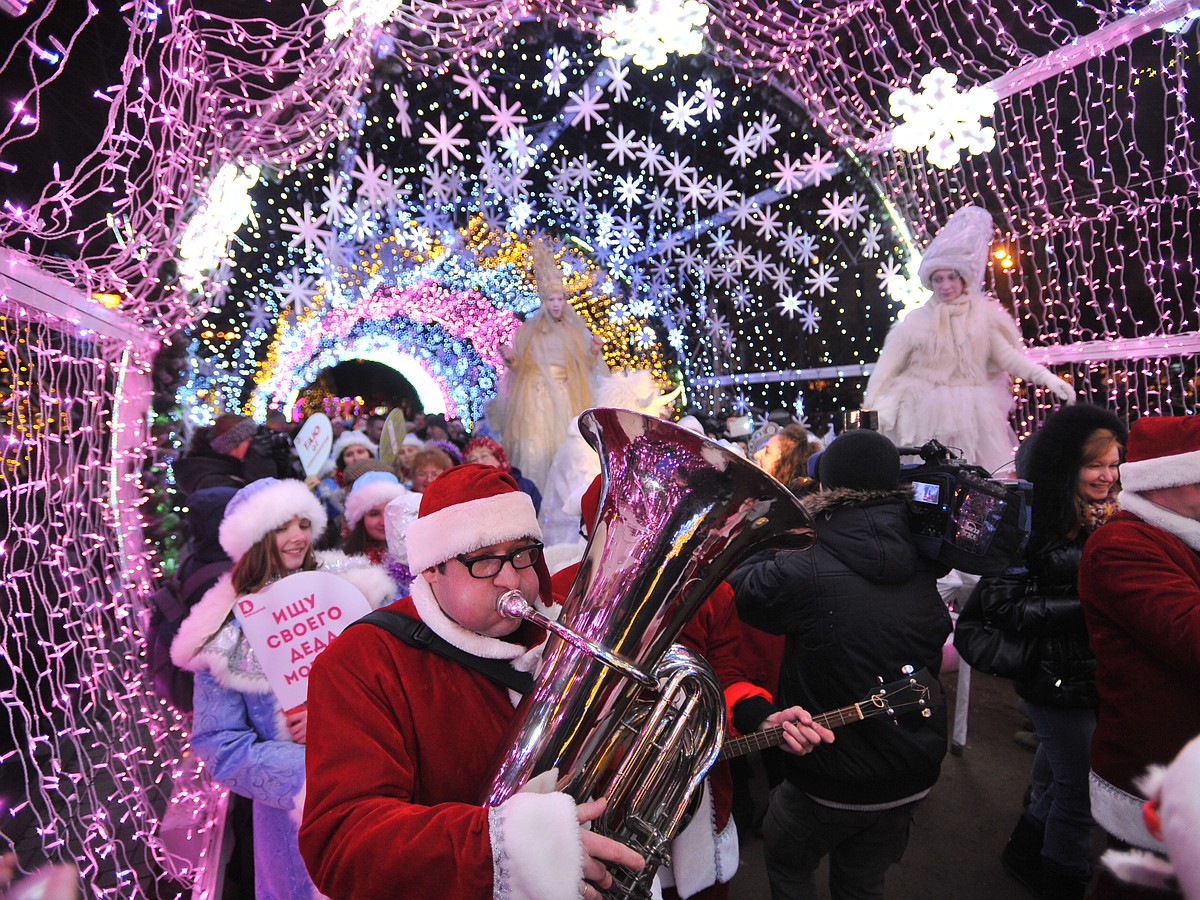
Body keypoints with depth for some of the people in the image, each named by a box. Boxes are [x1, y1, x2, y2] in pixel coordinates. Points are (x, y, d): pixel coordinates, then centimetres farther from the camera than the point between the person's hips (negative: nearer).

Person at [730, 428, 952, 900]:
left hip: (833, 783, -5)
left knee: (786, 862, 25)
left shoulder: (803, 572, -27)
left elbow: (732, 590, -13)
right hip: (913, 778, 5)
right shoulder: (923, 566, -9)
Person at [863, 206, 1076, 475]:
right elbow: (889, 368, 0)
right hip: (929, 416, -2)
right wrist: (876, 412, -7)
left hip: (976, 418, 2)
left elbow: (1007, 355, 4)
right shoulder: (916, 321, 0)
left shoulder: (983, 314, 5)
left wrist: (1046, 378, -7)